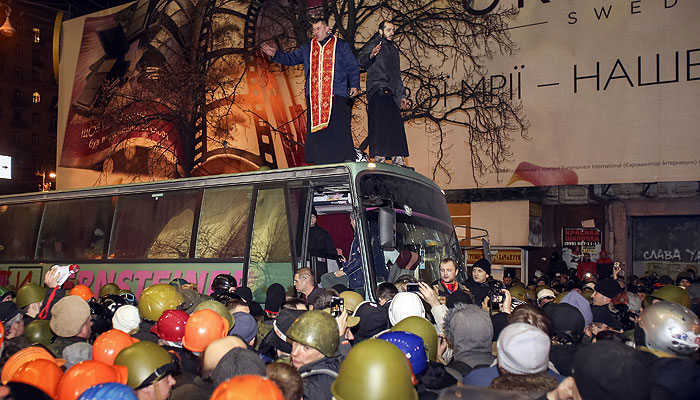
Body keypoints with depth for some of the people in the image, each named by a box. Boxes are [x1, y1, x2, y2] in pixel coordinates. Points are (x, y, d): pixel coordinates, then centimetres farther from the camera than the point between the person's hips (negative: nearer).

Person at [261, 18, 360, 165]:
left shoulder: (341, 46, 9)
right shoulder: (308, 47, 19)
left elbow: (352, 67, 6)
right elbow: (291, 58, 20)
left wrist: (354, 85, -6)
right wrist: (275, 54, 5)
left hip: (336, 96, -3)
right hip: (314, 96, 4)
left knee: (337, 130, -9)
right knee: (316, 129, -1)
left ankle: (345, 162, -5)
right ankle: (320, 162, 3)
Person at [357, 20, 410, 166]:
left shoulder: (393, 49, 28)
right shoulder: (373, 45, 5)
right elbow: (362, 61, -15)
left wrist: (402, 95, 24)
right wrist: (371, 56, -37)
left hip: (392, 93, 7)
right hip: (378, 91, -7)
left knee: (396, 125, -1)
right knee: (380, 123, -15)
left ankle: (397, 159, -2)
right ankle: (379, 157, -18)